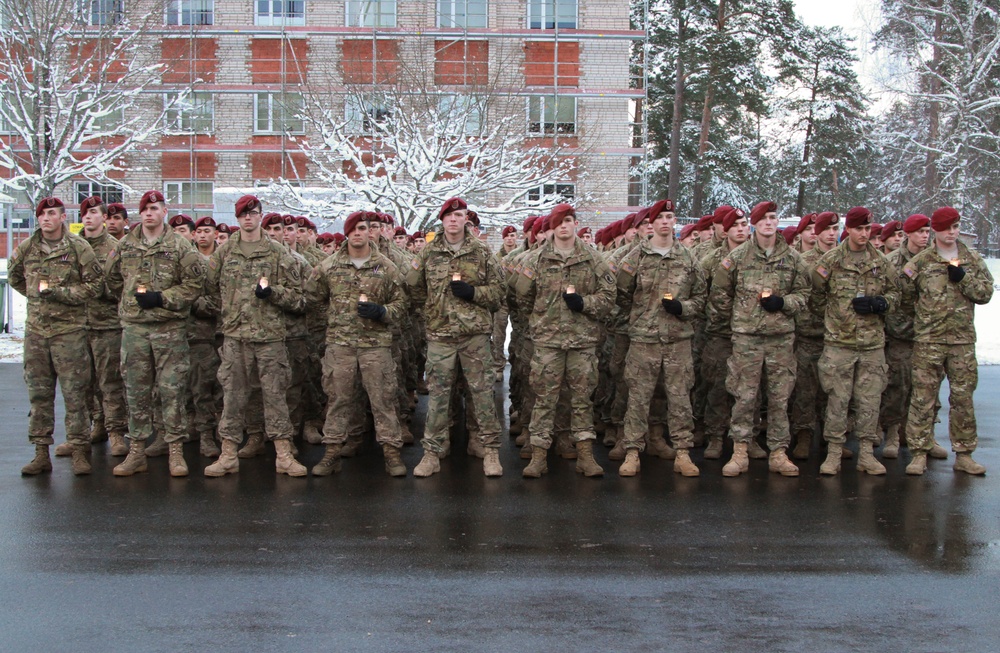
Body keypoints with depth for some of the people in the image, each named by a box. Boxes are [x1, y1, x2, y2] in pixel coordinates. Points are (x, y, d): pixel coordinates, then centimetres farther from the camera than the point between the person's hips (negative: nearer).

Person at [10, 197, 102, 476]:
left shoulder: (79, 248, -4)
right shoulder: (26, 248, 7)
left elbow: (93, 284, -5)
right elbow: (14, 277, 23)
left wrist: (61, 293, -14)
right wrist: (36, 294, 14)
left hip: (70, 329, -4)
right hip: (36, 329, 4)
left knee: (75, 393, -2)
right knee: (38, 393, 7)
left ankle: (79, 450, 5)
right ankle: (41, 453, 13)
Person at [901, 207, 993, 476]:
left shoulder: (974, 260, 10)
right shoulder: (921, 261, 2)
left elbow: (985, 293, 3)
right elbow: (904, 293, 3)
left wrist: (964, 277, -11)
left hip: (963, 338, 2)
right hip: (928, 339, -2)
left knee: (963, 396, 7)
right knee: (923, 396, -3)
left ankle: (964, 454, 15)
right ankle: (919, 453, 3)